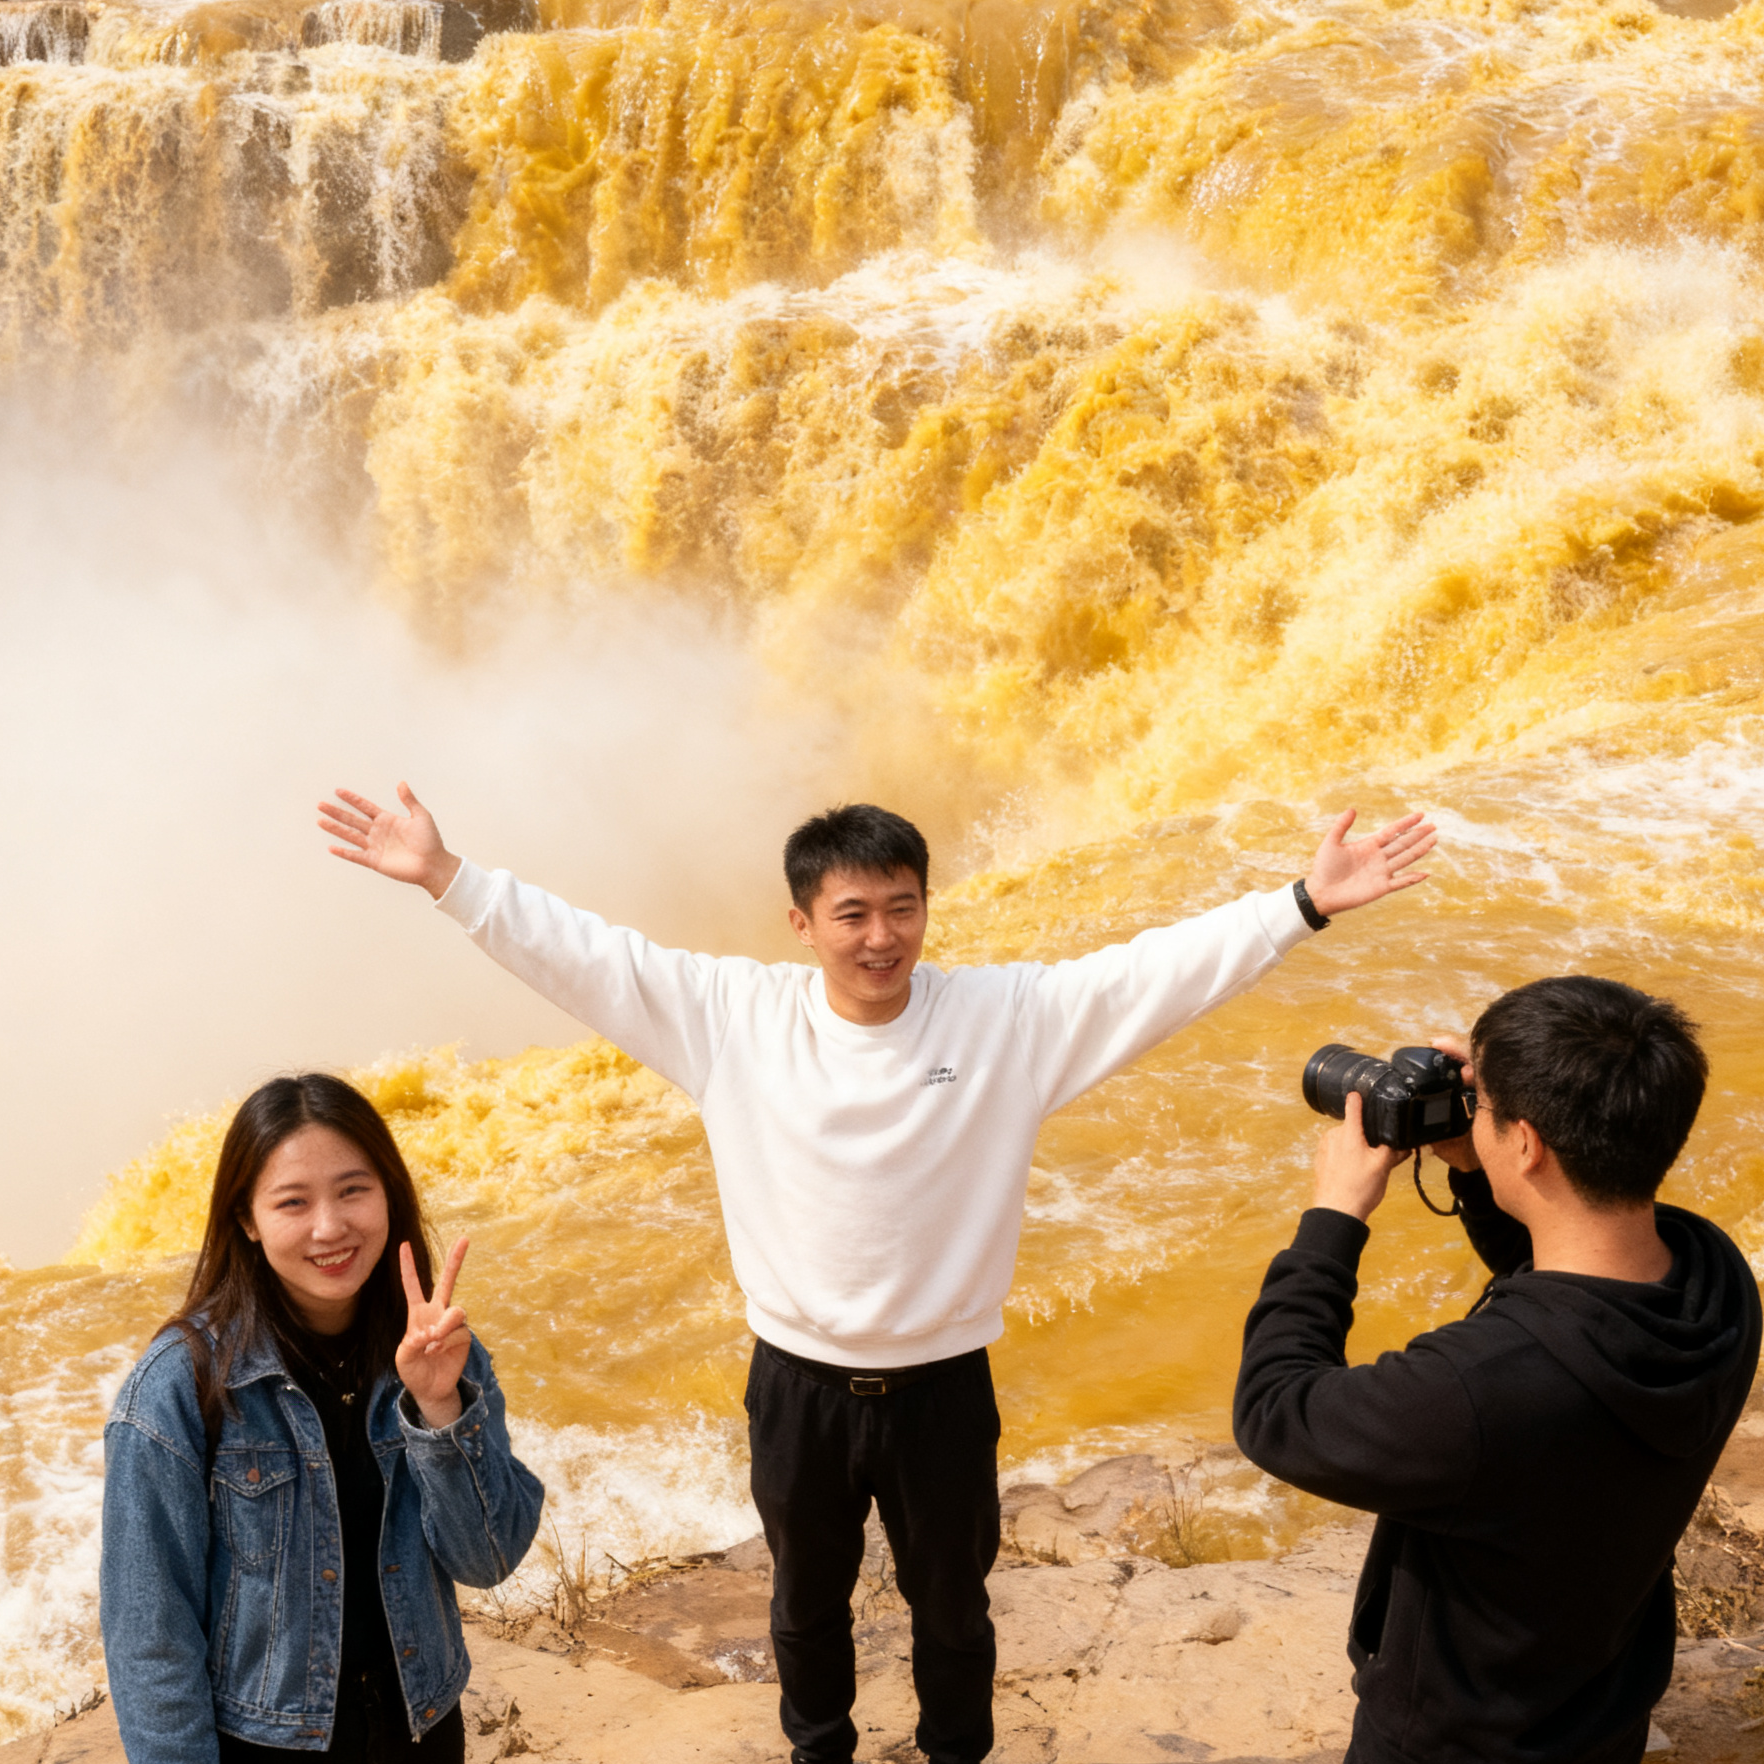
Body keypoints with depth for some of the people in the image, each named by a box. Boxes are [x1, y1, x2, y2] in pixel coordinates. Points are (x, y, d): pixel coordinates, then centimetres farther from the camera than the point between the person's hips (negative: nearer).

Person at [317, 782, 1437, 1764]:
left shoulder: (1013, 1017, -14)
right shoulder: (730, 1015, -11)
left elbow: (1162, 968, -19)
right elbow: (587, 955, -10)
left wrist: (1306, 903, -28)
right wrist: (446, 878, -15)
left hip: (943, 1386, -1)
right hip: (798, 1388, 1)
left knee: (951, 1602, 21)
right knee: (808, 1596, 25)